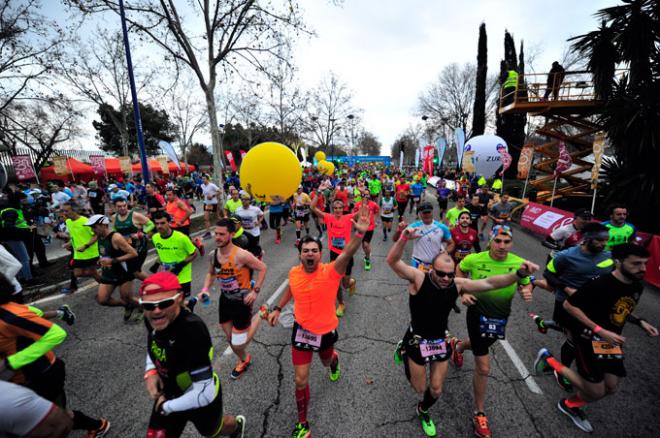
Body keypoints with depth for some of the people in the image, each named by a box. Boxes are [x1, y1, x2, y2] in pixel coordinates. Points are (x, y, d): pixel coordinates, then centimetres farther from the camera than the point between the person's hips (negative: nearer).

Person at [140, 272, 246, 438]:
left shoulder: (192, 330, -42)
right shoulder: (153, 320, -18)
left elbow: (205, 393, -36)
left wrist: (166, 406, -21)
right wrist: (150, 371, -9)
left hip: (202, 401, -5)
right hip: (169, 395, 5)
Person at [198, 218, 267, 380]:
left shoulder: (241, 255, -27)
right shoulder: (214, 254, -6)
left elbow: (262, 268, -17)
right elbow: (211, 273, 13)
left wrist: (255, 291, -20)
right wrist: (205, 290, -3)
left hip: (242, 301, -6)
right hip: (225, 299, 6)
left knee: (238, 344, 1)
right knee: (230, 339, 19)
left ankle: (258, 318, 29)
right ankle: (243, 360, 48)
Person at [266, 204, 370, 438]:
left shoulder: (330, 272, -27)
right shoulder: (294, 273, -13)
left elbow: (348, 253, -47)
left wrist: (359, 232, -63)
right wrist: (277, 309, 7)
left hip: (326, 330, -1)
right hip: (301, 330, 2)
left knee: (326, 362, 29)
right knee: (300, 380, 6)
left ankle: (334, 360, 69)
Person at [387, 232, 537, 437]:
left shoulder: (458, 285, -14)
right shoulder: (419, 279, -28)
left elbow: (490, 283, -19)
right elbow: (392, 261, -41)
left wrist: (518, 274, -34)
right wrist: (404, 238, -58)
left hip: (441, 341, 4)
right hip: (417, 340, -3)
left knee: (436, 390, 18)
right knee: (419, 388, 16)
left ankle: (422, 411, 53)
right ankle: (403, 350, 42)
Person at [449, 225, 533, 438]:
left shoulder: (519, 264, -16)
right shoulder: (474, 259, -21)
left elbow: (525, 283, 3)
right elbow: (460, 269, 0)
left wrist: (526, 291, -21)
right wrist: (463, 292, -11)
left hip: (501, 316, 4)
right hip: (478, 313, -4)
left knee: (481, 345, 32)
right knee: (483, 367, -2)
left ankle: (457, 345, 67)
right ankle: (480, 414, 20)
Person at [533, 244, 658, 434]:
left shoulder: (637, 287, 0)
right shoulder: (599, 284, -27)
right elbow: (569, 305, -23)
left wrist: (640, 321, -1)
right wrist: (599, 330, -26)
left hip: (611, 341, 8)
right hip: (588, 339, -8)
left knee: (611, 388, 15)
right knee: (596, 392, -2)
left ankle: (570, 405, 36)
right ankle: (549, 360, 15)